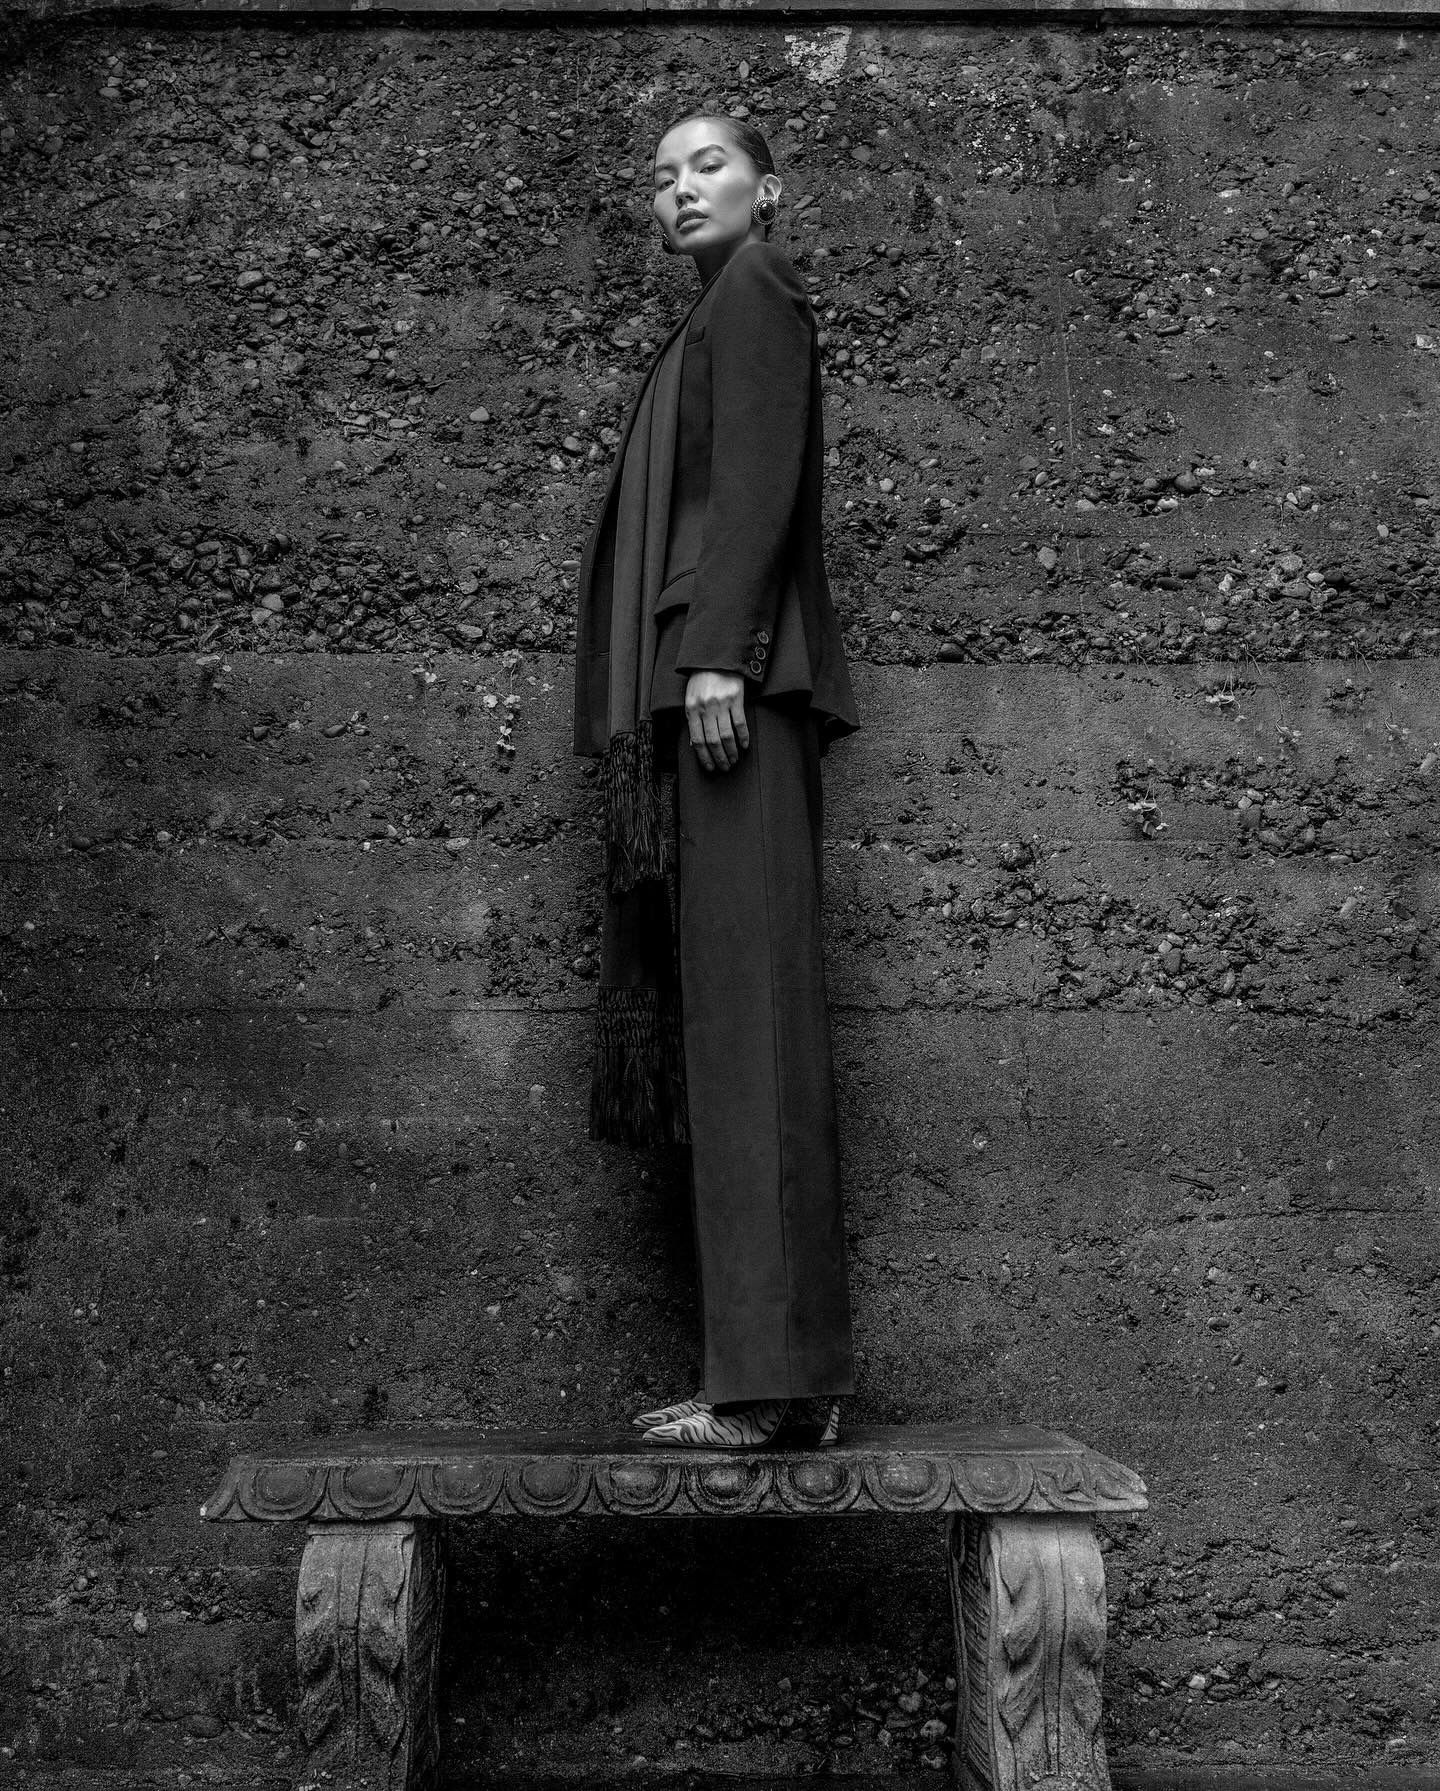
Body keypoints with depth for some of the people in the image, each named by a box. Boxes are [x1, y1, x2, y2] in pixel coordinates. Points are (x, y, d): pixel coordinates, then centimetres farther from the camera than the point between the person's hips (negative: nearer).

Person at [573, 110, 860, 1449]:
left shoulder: (754, 284, 5)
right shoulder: (710, 319, 30)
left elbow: (762, 474, -10)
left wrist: (718, 652, -20)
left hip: (735, 677, -9)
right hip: (688, 686, 9)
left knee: (744, 998, -14)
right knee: (712, 1002, 3)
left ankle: (768, 1371, -15)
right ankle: (779, 1364, 4)